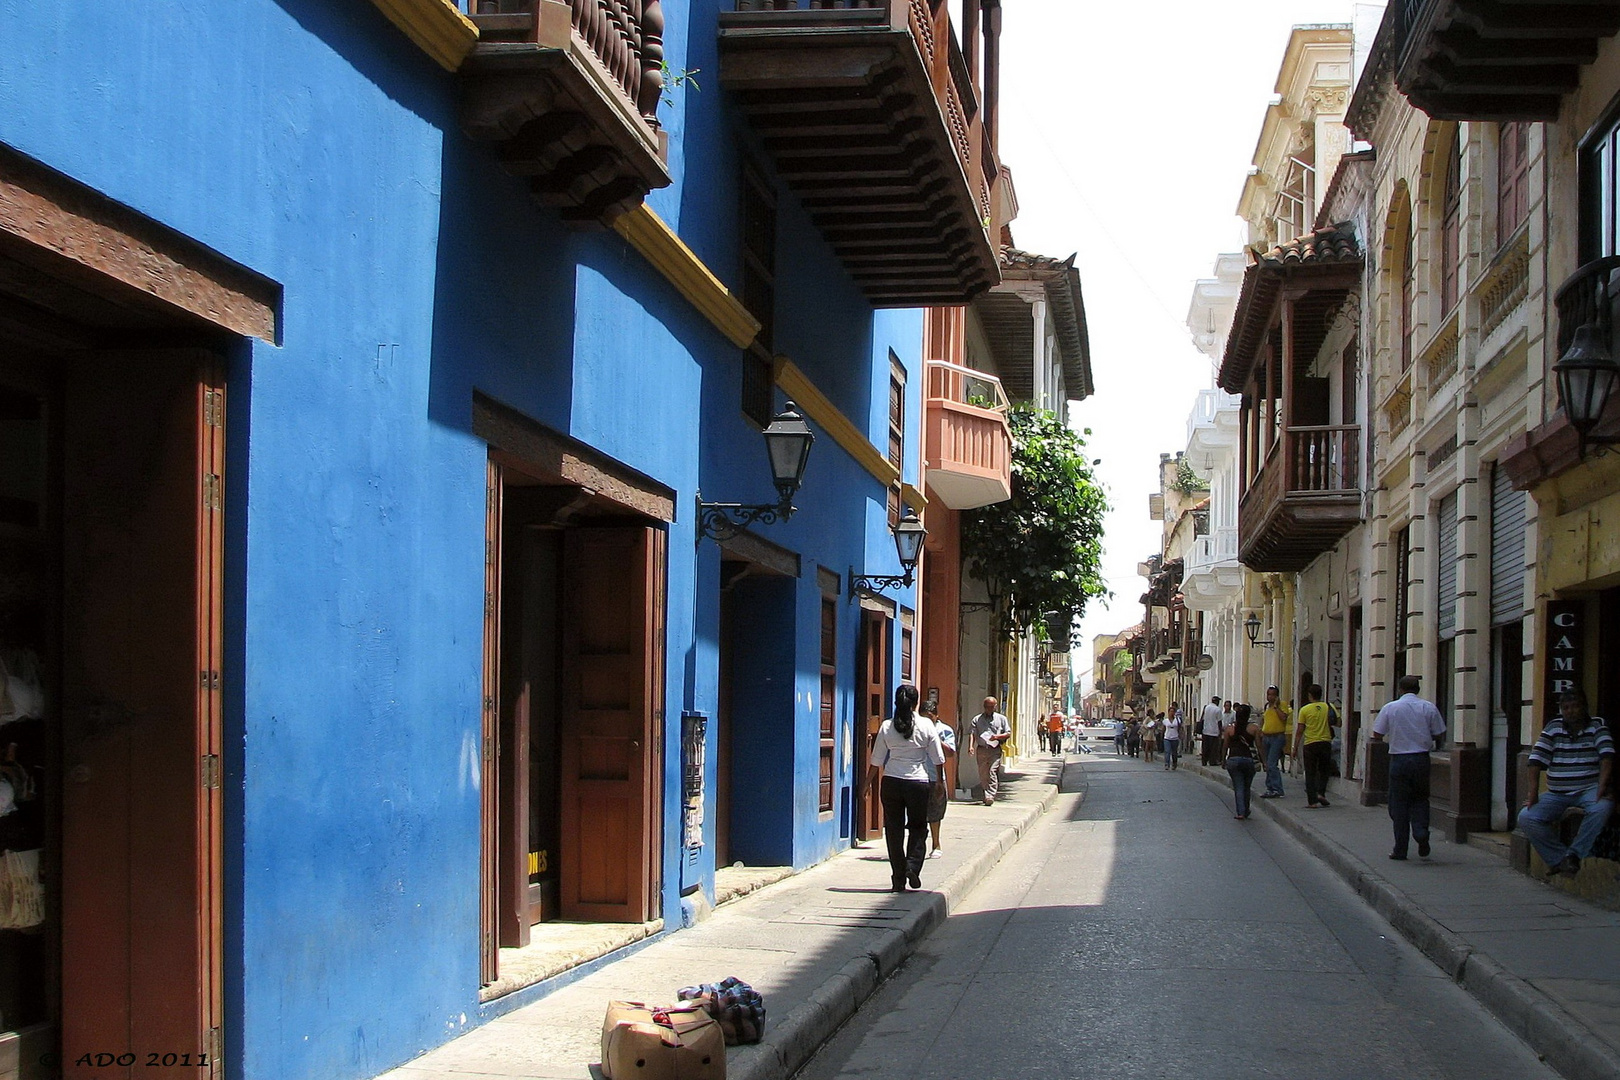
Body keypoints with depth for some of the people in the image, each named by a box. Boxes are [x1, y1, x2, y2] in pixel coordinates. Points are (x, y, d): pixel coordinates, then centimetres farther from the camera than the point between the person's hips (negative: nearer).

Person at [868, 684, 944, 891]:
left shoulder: (886, 727, -1)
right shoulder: (926, 725, -3)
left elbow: (877, 761, 5)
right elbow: (937, 757, 2)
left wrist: (870, 782, 17)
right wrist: (939, 781, 16)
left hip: (891, 781, 1)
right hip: (919, 781, -1)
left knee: (894, 829, 7)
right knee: (918, 827, 13)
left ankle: (898, 880, 8)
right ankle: (913, 865, -9)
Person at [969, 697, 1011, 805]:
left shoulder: (1001, 719, 13)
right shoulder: (977, 719, 13)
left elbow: (1008, 734, 10)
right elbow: (972, 733, 4)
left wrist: (997, 736, -9)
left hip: (995, 750, -2)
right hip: (982, 750, 2)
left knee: (993, 773, -15)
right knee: (983, 775, 5)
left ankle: (990, 796, -22)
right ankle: (986, 794, 21)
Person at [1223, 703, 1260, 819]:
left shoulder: (1229, 728, 3)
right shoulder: (1254, 728, 0)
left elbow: (1225, 746, 8)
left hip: (1233, 760, 0)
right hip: (1248, 759, 0)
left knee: (1238, 787, 3)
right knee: (1246, 787, 16)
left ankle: (1241, 812, -9)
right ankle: (1245, 812, 24)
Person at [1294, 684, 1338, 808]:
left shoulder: (1305, 710, -5)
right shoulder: (1329, 707, 0)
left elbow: (1299, 731, -5)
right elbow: (1338, 723, 3)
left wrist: (1295, 748, 2)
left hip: (1310, 744, -2)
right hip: (1325, 743, 2)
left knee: (1310, 773, 4)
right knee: (1324, 770, 19)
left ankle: (1312, 801, 1)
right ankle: (1321, 793, 3)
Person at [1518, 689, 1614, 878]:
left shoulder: (1597, 726, 3)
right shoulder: (1553, 728, 7)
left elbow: (1607, 755, -11)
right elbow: (1536, 760, 0)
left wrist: (1602, 786, -26)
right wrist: (1533, 792, -10)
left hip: (1589, 789, -3)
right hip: (1556, 793, 3)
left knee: (1603, 807, -37)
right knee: (1526, 817, -18)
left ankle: (1574, 854, -25)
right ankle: (1560, 859, -14)